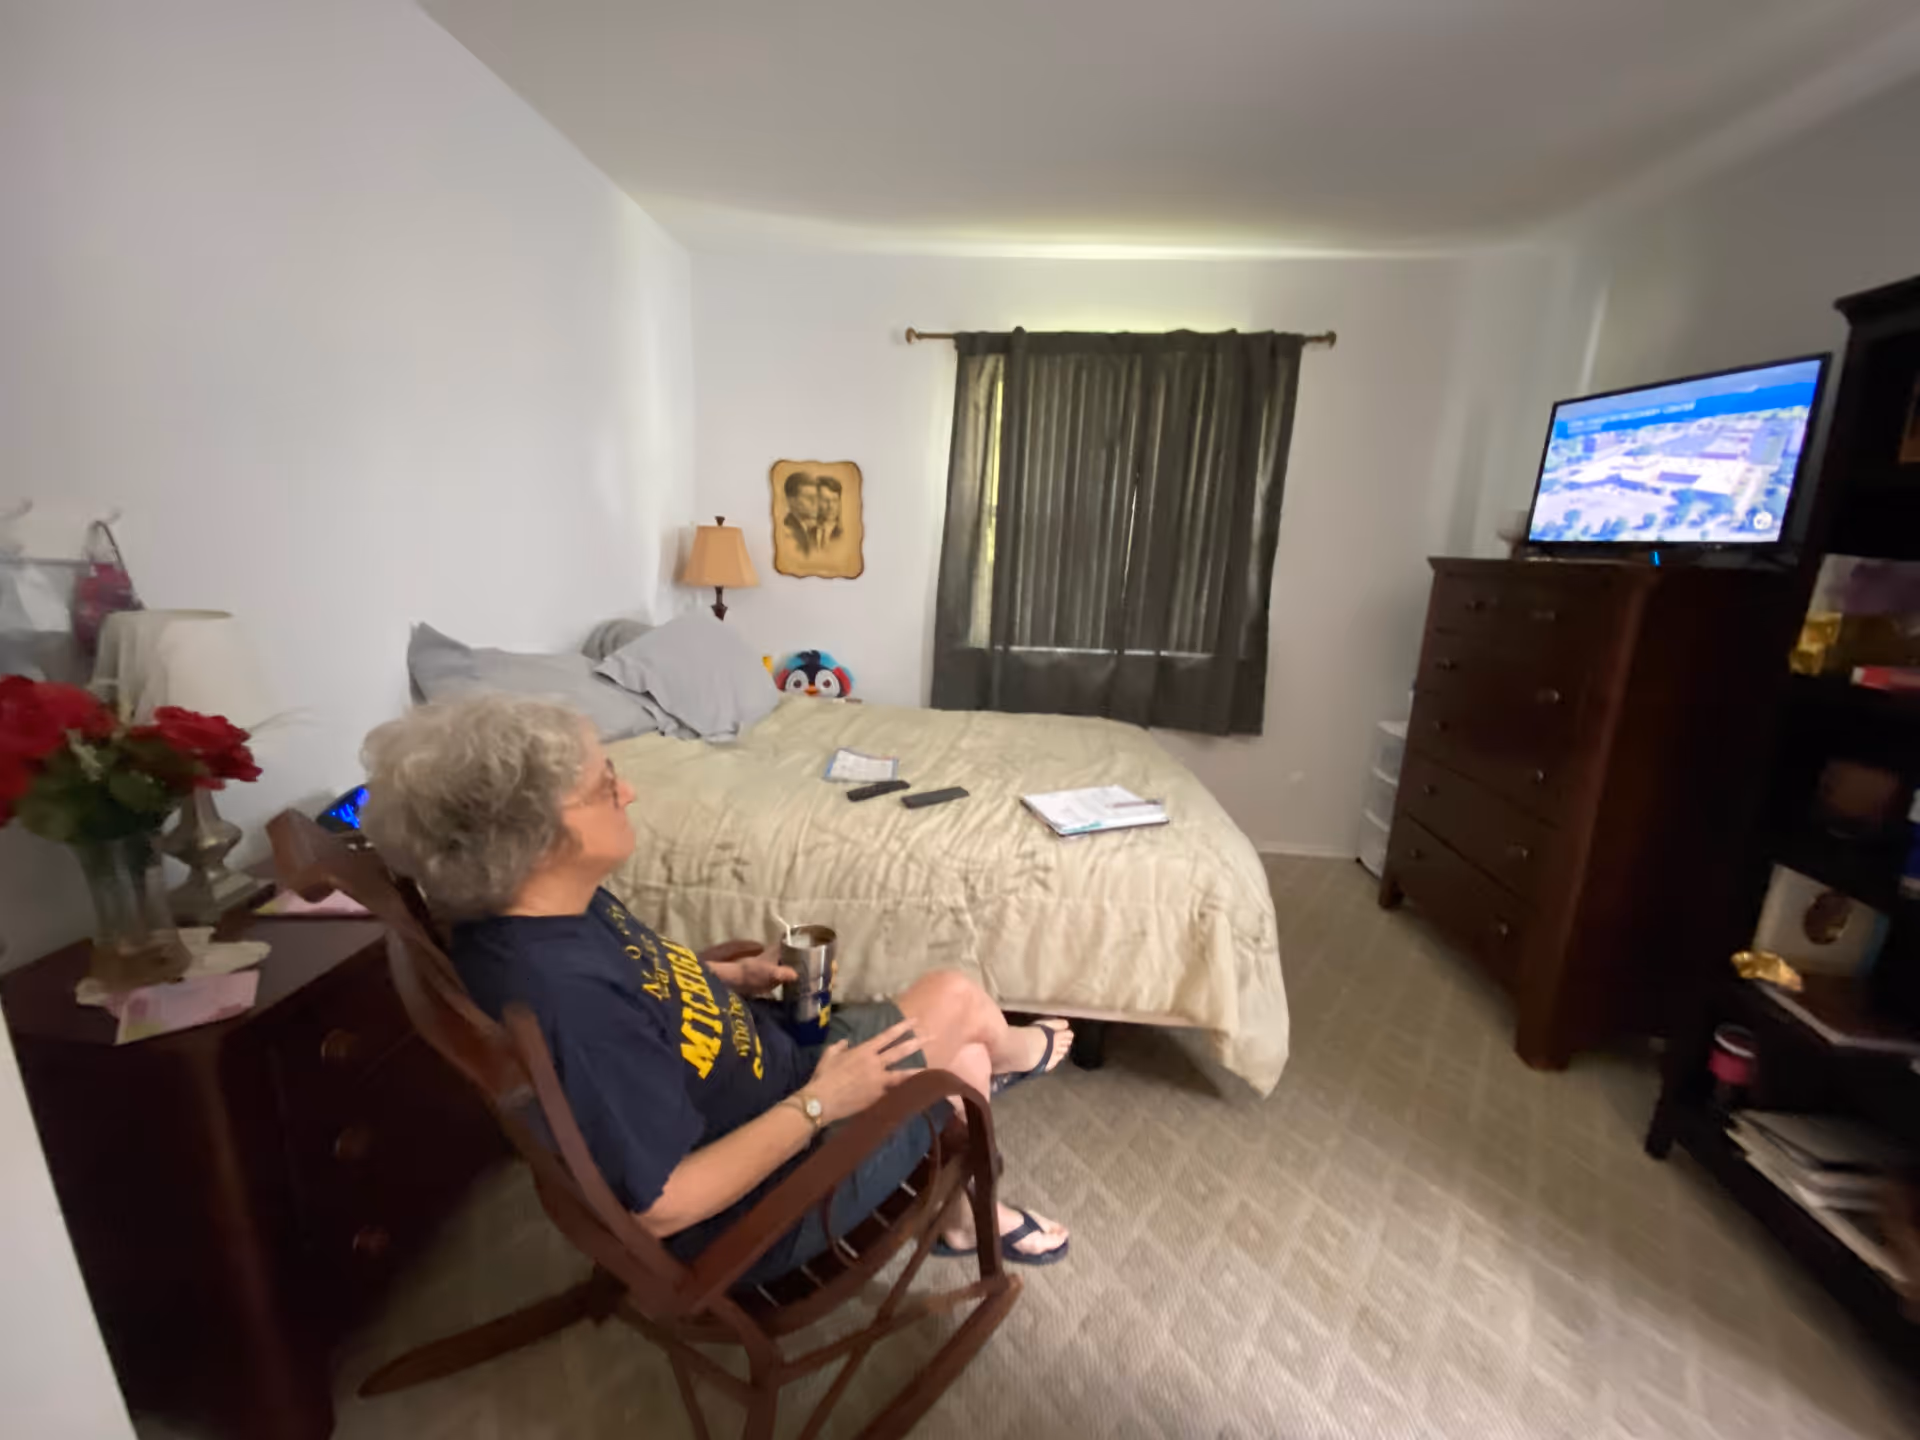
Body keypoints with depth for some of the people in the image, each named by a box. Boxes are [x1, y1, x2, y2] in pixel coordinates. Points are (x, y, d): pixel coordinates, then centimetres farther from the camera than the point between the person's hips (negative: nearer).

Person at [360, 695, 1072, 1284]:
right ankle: (1011, 1052, 31)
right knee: (956, 998, -5)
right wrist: (818, 1104, -23)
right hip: (762, 1200, -8)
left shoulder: (558, 908, -7)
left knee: (967, 1060, 11)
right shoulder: (568, 1002, -37)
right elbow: (661, 1205, -29)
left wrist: (732, 977, 0)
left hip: (765, 1073, 8)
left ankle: (965, 1214, 40)